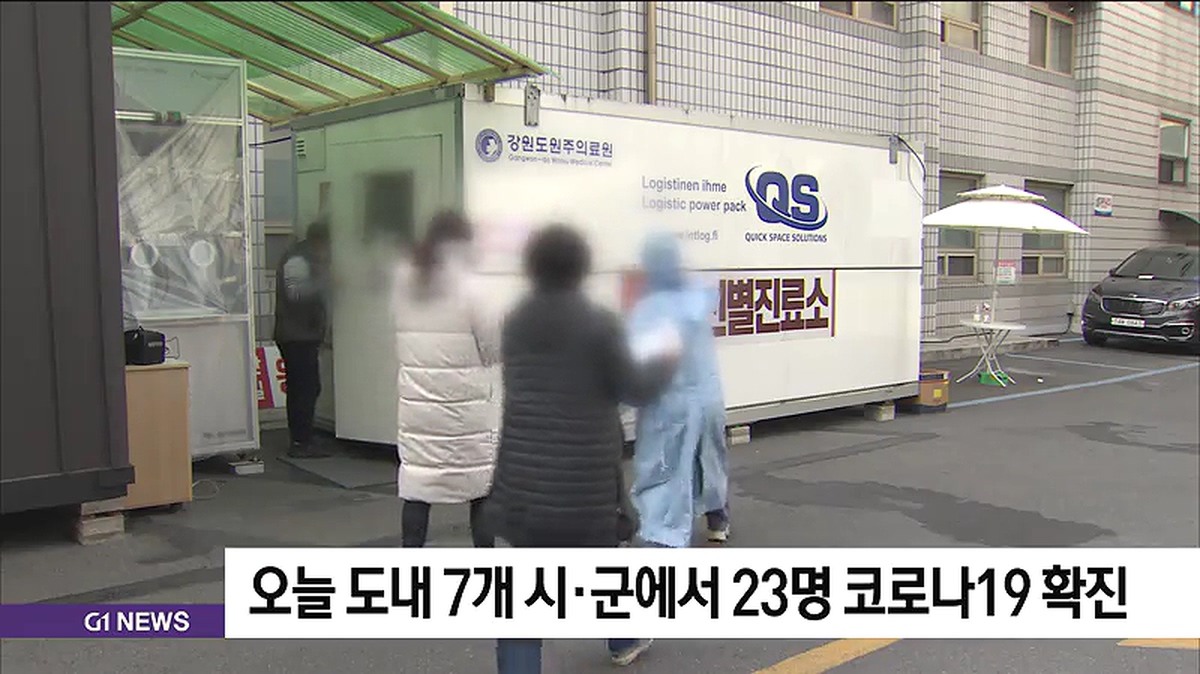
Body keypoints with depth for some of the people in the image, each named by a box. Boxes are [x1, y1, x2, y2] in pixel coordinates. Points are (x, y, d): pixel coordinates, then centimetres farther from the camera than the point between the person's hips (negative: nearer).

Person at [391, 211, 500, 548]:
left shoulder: (403, 283, 4)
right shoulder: (467, 286, -10)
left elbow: (404, 344, 8)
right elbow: (491, 349, -6)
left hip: (416, 402, 4)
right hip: (465, 404, -4)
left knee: (415, 489, 9)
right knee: (481, 487, 9)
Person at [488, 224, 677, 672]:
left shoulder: (515, 324, 4)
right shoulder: (599, 324, -11)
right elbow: (635, 389, -5)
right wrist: (665, 361, 13)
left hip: (524, 478, 3)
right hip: (585, 478, -2)